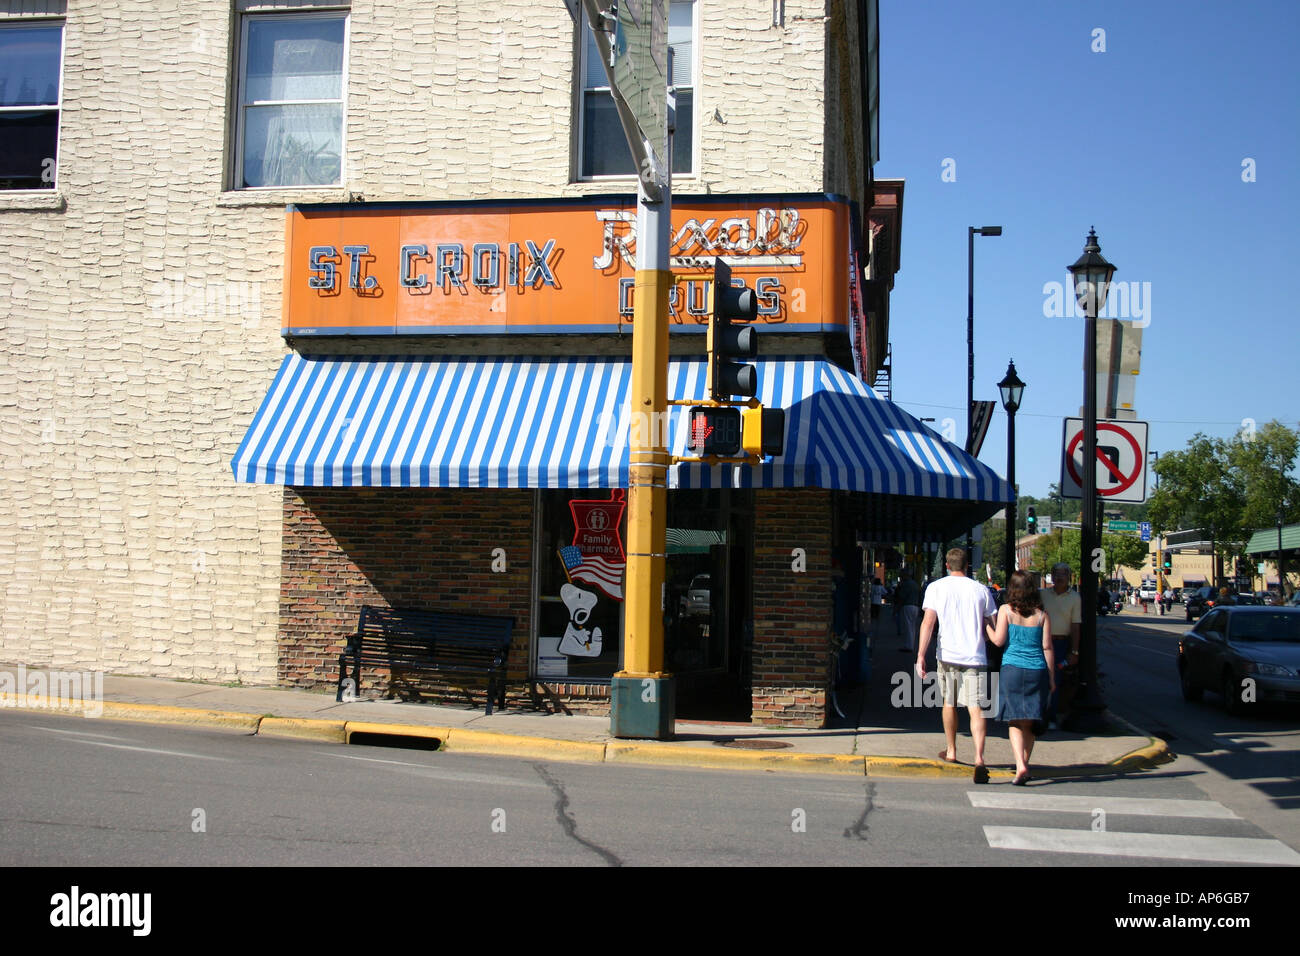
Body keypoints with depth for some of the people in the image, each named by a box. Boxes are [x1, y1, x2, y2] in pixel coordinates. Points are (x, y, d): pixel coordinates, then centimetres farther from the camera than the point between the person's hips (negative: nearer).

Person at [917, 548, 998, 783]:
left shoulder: (936, 587, 3)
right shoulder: (981, 590, 6)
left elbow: (928, 622, -6)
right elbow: (992, 628, 9)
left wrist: (921, 655, -8)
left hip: (948, 655, 1)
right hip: (975, 657, -1)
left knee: (949, 703, 20)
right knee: (976, 709, -6)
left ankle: (951, 752, 34)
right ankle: (979, 759, -23)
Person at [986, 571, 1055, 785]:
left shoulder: (1006, 610, -2)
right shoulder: (1042, 614, 4)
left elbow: (999, 640, -7)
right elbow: (1047, 647, 4)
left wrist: (987, 625, 12)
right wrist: (1051, 678, 8)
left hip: (1012, 669, -2)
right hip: (1038, 671, 2)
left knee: (1015, 721, -1)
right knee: (1030, 722, 12)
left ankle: (1020, 765, -17)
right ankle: (1024, 765, 16)